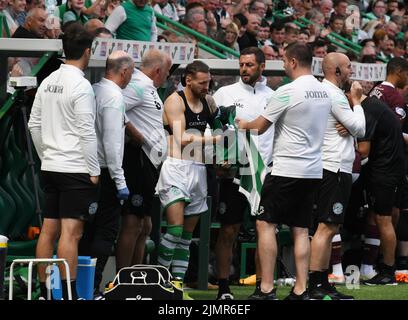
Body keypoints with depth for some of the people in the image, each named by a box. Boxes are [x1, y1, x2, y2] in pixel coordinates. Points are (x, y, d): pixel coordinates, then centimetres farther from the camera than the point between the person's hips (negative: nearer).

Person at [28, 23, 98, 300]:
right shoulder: (81, 86, -13)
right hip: (77, 169, -8)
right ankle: (69, 295, -11)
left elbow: (34, 124, 15)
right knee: (71, 232, -9)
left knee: (49, 230, 9)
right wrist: (94, 171, -10)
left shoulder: (48, 82, 10)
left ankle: (44, 292, 12)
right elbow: (86, 132, -16)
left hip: (50, 166, 8)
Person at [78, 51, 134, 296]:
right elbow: (112, 142, -19)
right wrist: (120, 181, -17)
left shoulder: (94, 90, 10)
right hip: (105, 172, -8)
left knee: (89, 228, 13)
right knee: (107, 230, -5)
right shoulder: (114, 97, -14)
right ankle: (92, 287, -9)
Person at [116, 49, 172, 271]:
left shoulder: (147, 87, 19)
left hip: (147, 163, 11)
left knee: (144, 227, 15)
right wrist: (135, 135, -19)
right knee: (132, 225, -10)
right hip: (138, 159, -11)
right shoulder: (139, 86, -12)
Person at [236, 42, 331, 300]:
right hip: (314, 170, 7)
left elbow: (261, 126, -5)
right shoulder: (324, 92, 10)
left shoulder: (288, 92, -12)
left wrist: (245, 124, 18)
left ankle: (267, 288, -6)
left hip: (287, 170, -7)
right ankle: (300, 290, 3)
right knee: (301, 229, 9)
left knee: (266, 224, 0)